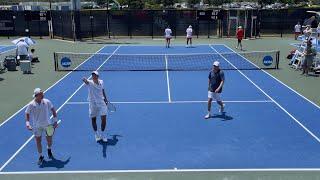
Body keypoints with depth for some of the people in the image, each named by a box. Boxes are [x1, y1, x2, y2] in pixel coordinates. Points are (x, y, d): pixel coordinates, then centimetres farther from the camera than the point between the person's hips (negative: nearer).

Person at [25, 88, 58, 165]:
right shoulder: (31, 105, -12)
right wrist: (27, 123, -12)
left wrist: (55, 120, -3)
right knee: (38, 141, 6)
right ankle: (40, 156, 26)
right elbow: (27, 114, -1)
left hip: (48, 125, 1)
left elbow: (53, 110, 1)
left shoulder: (47, 102, -10)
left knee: (49, 140, 11)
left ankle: (49, 150, 45)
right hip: (37, 126, -1)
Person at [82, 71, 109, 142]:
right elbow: (86, 81, -37)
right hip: (93, 104, -2)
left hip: (101, 102, 2)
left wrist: (105, 99, 25)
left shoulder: (101, 82, 1)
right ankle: (96, 134, 31)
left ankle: (102, 134, 18)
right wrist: (85, 80, -60)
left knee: (104, 119, -4)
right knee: (93, 119, 8)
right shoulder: (90, 83, -12)